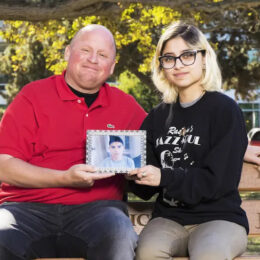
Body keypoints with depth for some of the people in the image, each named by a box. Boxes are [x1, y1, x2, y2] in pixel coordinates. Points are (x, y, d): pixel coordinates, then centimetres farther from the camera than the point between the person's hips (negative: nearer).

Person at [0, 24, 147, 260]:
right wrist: (65, 179, -14)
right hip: (30, 207, -1)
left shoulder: (125, 105, 14)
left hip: (96, 207, 2)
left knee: (121, 236, -33)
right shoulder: (33, 96, 6)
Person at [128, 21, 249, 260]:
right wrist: (134, 174, -9)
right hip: (169, 217, 3)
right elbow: (147, 189, 14)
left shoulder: (225, 110, -2)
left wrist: (164, 177, -21)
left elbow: (219, 180, -10)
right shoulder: (158, 116, 13)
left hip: (220, 217, -3)